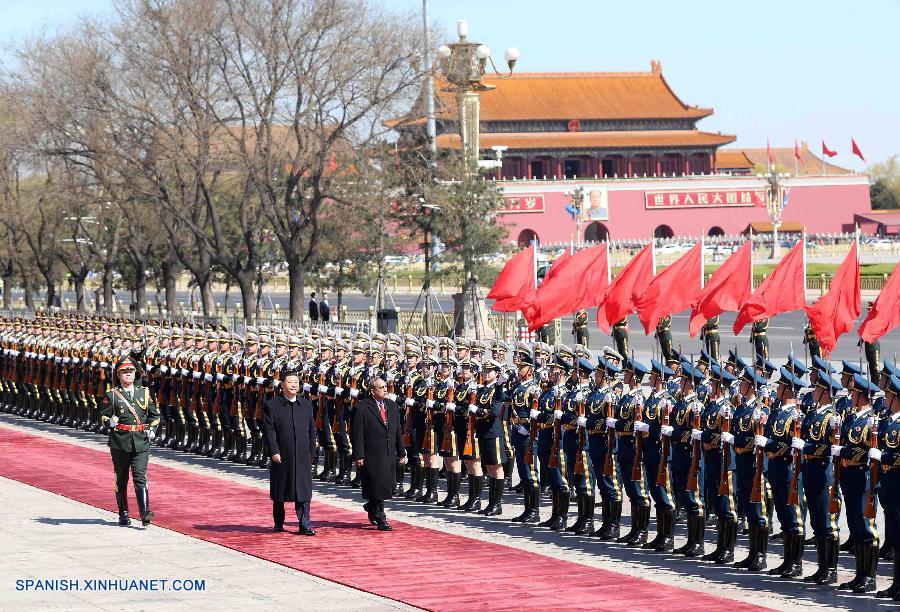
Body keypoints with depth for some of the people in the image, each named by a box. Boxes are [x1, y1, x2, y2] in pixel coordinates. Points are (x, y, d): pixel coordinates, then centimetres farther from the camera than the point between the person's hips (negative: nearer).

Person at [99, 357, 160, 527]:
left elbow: (154, 414, 21)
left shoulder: (144, 393, 13)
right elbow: (103, 415, 4)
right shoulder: (112, 395, 4)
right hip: (120, 443, -1)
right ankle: (123, 514, 17)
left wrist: (152, 429, 5)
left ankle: (145, 513, -18)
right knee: (121, 479, 6)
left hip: (141, 443, 1)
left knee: (140, 477, -11)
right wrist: (110, 421, -18)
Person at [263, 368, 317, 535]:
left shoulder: (306, 405, 11)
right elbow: (269, 431, -6)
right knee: (280, 492, 8)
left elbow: (312, 430, 13)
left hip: (303, 457, 2)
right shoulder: (272, 405, -1)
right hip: (281, 456, -2)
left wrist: (312, 453, 8)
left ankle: (305, 525, -3)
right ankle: (279, 523, 21)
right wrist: (274, 451, -15)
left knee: (303, 491, -3)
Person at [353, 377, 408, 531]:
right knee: (377, 487, -4)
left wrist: (402, 453, 13)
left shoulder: (392, 406, 12)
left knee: (387, 487, 8)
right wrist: (358, 456, -13)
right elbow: (358, 434, -8)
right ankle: (380, 519, 4)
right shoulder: (363, 407, -6)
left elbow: (398, 431, 16)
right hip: (372, 455, -6)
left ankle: (370, 507, 34)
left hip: (389, 455, 6)